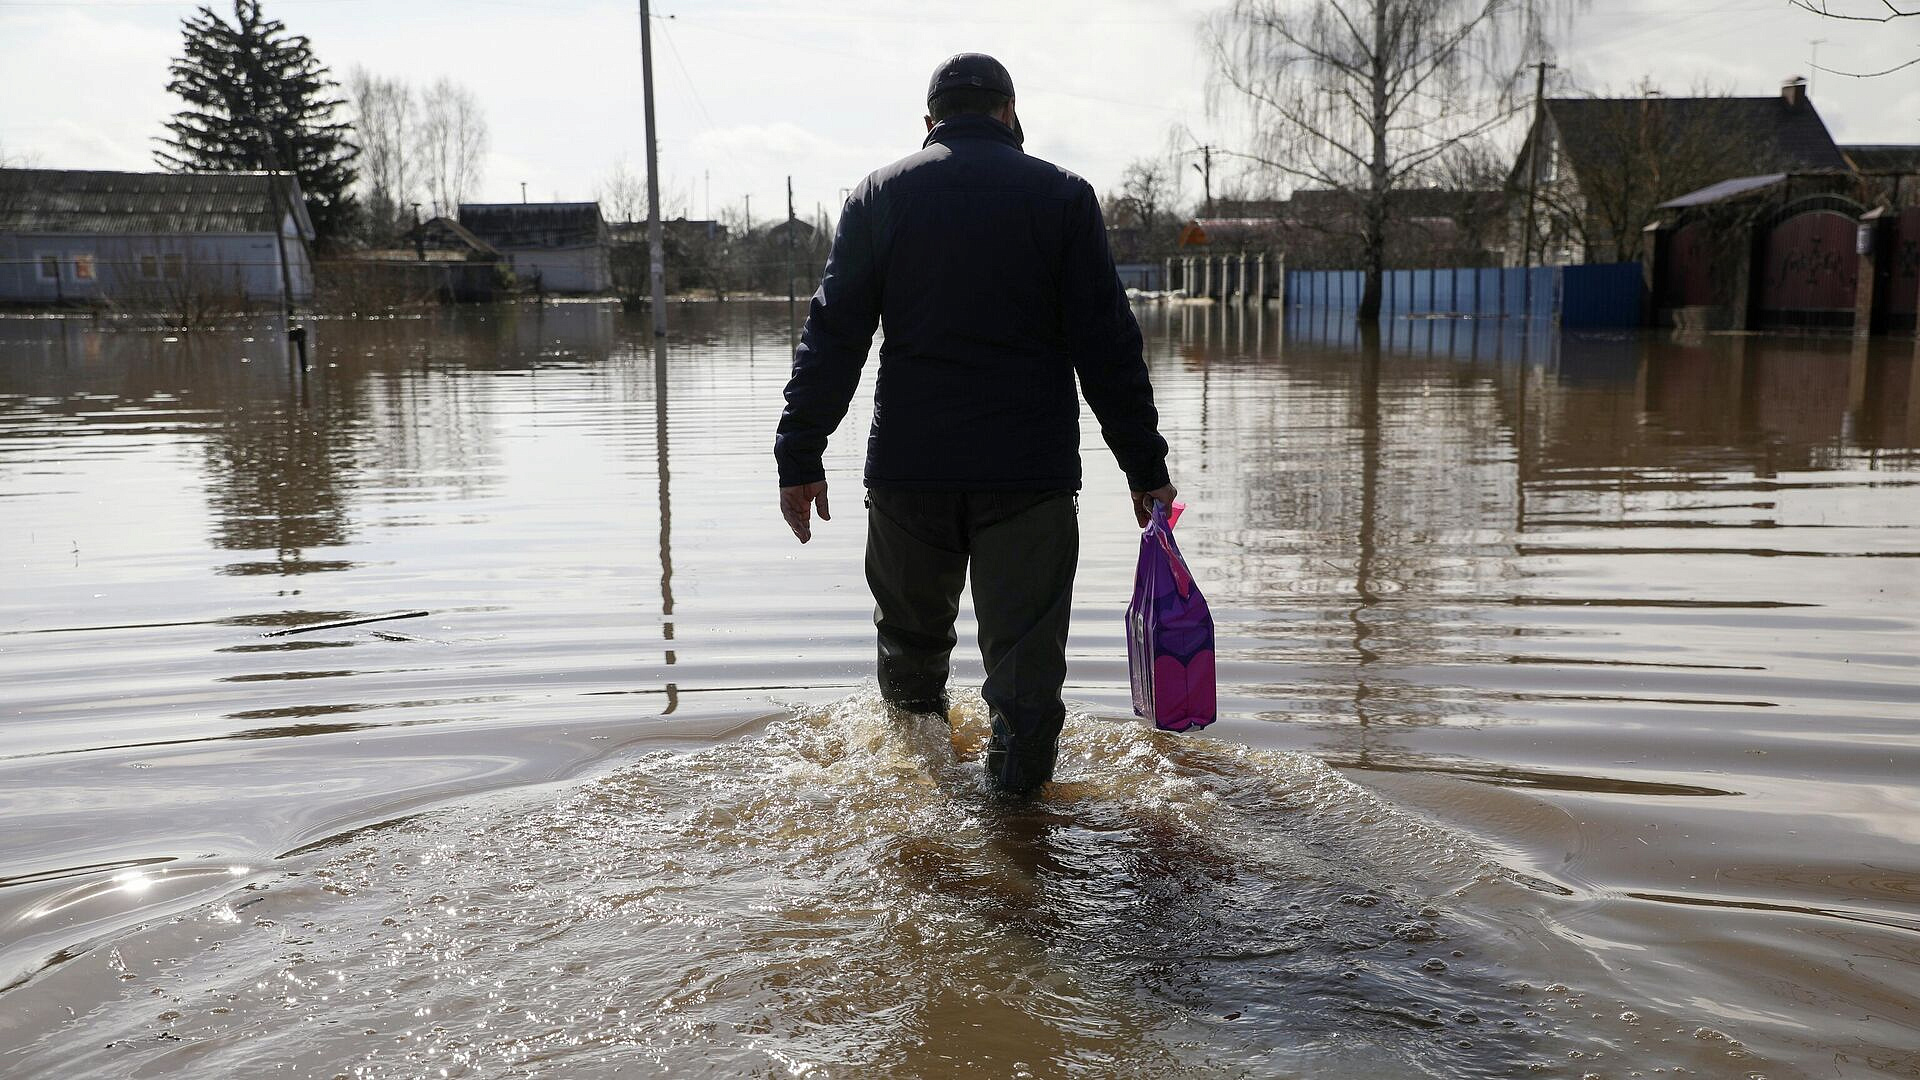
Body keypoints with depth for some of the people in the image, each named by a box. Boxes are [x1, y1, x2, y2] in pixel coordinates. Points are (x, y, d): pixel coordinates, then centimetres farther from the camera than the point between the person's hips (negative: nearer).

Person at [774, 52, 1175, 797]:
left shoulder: (881, 195, 7)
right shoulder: (1062, 196, 2)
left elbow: (832, 336, 2)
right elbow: (1107, 345, -1)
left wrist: (800, 456, 4)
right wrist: (1145, 466, 3)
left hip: (908, 464, 2)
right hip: (1031, 468, -2)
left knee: (912, 622, 20)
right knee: (1024, 633, 5)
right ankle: (1019, 774, 8)